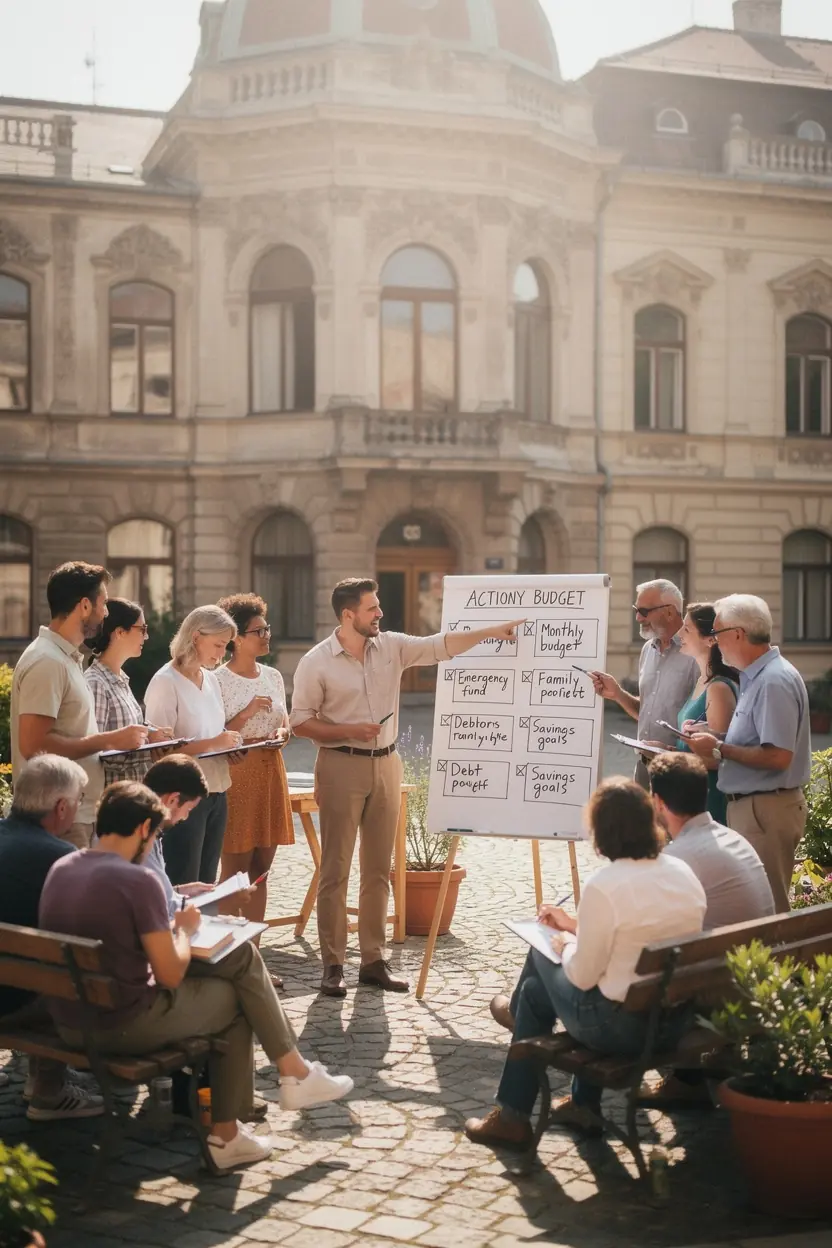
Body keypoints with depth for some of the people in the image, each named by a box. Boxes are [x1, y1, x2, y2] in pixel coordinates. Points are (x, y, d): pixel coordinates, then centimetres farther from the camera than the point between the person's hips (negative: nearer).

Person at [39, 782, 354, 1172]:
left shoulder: (60, 869, 3)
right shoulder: (137, 879, -20)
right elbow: (171, 975, -17)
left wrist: (164, 923, 15)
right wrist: (184, 928, 1)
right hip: (123, 1026, -8)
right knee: (234, 999, 16)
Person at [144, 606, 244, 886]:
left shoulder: (211, 679, 12)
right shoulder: (166, 682, -12)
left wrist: (229, 745, 1)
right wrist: (213, 744, -23)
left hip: (216, 791, 8)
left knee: (207, 881, 11)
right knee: (184, 884, -3)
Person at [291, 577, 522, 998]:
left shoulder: (392, 647, 4)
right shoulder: (316, 663, -7)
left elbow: (440, 646, -1)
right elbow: (300, 721, -6)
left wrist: (490, 632, -10)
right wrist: (349, 731, -17)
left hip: (385, 764, 5)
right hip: (341, 766, -5)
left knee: (378, 869, 9)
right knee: (335, 870, -1)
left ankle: (373, 960, 16)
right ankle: (333, 965, 5)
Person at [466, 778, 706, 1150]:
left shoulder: (603, 885, -22)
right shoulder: (684, 873, 0)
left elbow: (582, 976, -14)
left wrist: (565, 944, 7)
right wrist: (577, 926, 22)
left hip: (621, 1027, -7)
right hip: (677, 1021, 7)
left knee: (536, 990, 19)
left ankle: (512, 1117, 33)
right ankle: (584, 1104, 38)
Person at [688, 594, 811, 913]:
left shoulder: (774, 681, -18)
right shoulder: (755, 677, 14)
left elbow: (778, 756, -25)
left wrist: (719, 749, -17)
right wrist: (714, 746, 6)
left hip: (766, 810, -10)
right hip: (749, 805, 10)